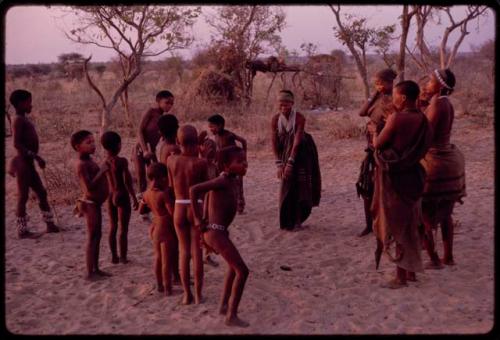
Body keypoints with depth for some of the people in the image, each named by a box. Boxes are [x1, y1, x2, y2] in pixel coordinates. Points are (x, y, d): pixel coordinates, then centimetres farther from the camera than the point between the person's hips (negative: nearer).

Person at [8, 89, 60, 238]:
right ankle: (22, 230, 6)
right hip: (23, 163, -10)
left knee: (42, 193, 13)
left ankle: (50, 224, 21)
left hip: (28, 163, 10)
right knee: (23, 197, -2)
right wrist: (36, 156, -25)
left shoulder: (24, 120, 16)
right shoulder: (19, 120, -13)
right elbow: (17, 144, -23)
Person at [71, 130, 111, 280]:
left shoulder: (89, 161, 11)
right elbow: (89, 186, -29)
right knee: (92, 238, -3)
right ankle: (90, 272, 4)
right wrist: (101, 171, -26)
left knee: (97, 237, 15)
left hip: (96, 204, 10)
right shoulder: (82, 165, -19)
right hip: (90, 204, -10)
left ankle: (96, 269, 24)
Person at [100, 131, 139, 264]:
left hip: (111, 196, 6)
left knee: (113, 227, 16)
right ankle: (123, 257, 8)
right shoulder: (122, 161, -17)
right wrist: (134, 198, -10)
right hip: (122, 196, -6)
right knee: (123, 228, 3)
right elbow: (127, 181, -18)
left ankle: (114, 256, 23)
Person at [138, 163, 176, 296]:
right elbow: (173, 212, -23)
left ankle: (160, 285, 26)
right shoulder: (163, 194, -23)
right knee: (167, 260, 1)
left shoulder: (147, 193, 2)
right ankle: (168, 289, 9)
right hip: (166, 228, -8)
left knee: (158, 257, 17)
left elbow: (141, 210, 15)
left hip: (155, 226, 8)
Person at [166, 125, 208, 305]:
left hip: (179, 208, 2)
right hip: (197, 208, -2)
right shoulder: (200, 163, -14)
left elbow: (171, 185, 6)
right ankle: (198, 294, 15)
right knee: (196, 251, 8)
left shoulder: (171, 160, -5)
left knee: (184, 251, 13)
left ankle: (186, 294, 17)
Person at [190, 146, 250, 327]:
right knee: (242, 271, -8)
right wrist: (198, 219, -20)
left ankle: (224, 305, 38)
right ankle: (231, 315, 2)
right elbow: (194, 189, -29)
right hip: (216, 232, -10)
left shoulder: (232, 181, 10)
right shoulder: (223, 181, -18)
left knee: (234, 265, 27)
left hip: (219, 231, 10)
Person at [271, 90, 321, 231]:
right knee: (286, 187, 2)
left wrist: (290, 163, -25)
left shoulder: (300, 118, -21)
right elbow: (274, 143, -9)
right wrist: (279, 164, -14)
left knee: (300, 186, -2)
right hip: (285, 153, 3)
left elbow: (297, 142, -23)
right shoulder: (275, 120, -11)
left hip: (301, 154, -2)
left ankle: (297, 220, 12)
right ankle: (287, 222, 13)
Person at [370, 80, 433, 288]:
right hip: (413, 176, 7)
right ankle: (411, 271, 28)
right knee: (410, 224, 17)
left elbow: (378, 144, -10)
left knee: (396, 225, 3)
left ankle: (401, 276, 11)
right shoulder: (422, 120, 4)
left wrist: (375, 132, 13)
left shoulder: (396, 118, -17)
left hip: (394, 178, -7)